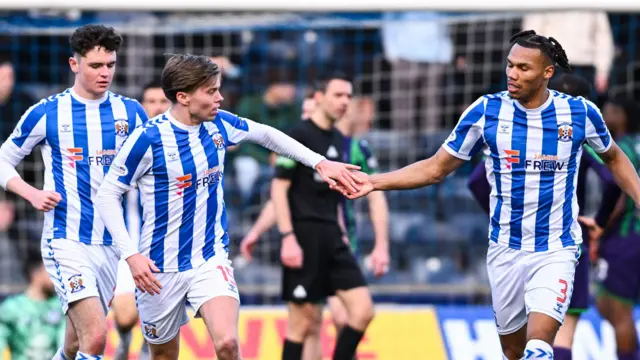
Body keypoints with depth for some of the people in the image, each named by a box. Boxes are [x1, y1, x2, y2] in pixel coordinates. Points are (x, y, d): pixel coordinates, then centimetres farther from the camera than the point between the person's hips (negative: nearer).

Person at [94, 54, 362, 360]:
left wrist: (319, 162, 12)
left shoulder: (218, 124, -2)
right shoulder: (148, 139, -16)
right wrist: (131, 255, -19)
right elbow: (107, 195, -11)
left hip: (211, 260, 2)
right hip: (160, 269, -2)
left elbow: (265, 134, 18)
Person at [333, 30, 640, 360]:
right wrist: (374, 182, -10)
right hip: (505, 251, 2)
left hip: (556, 250, -2)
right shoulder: (487, 111, -6)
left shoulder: (580, 112, -6)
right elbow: (435, 168, 0)